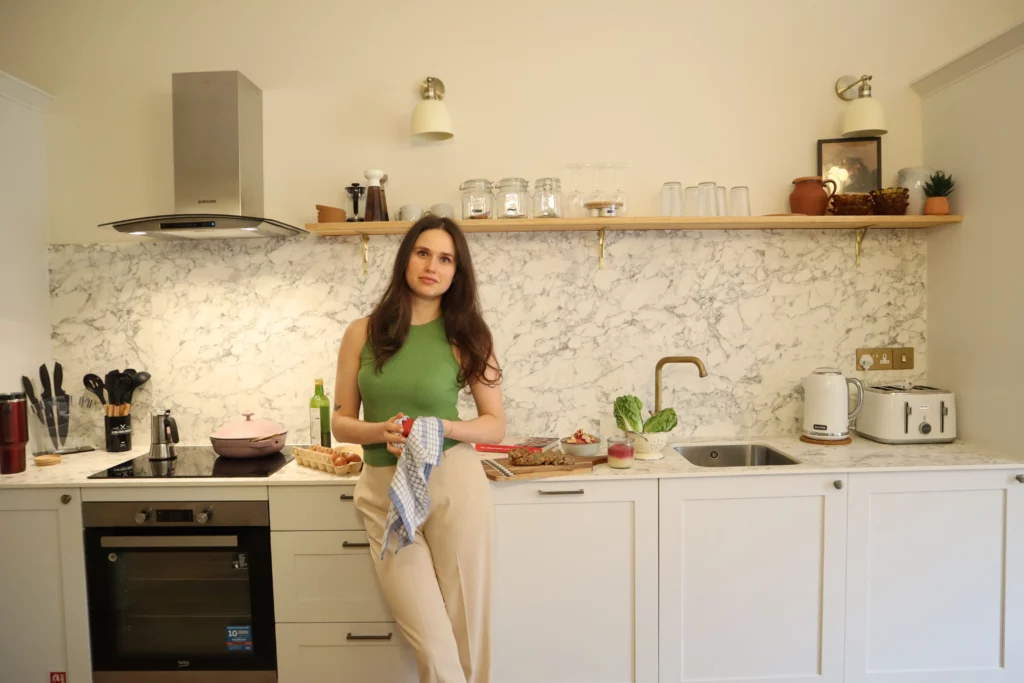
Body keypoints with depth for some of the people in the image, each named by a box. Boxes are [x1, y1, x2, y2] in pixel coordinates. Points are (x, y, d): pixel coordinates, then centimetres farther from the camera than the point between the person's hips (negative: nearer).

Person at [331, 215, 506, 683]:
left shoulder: (465, 335, -1)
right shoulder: (363, 333, 2)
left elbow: (496, 425, 3)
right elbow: (341, 423, 6)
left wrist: (442, 428, -15)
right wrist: (381, 431, -15)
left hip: (453, 486, 0)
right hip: (384, 493, 1)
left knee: (468, 638, 9)